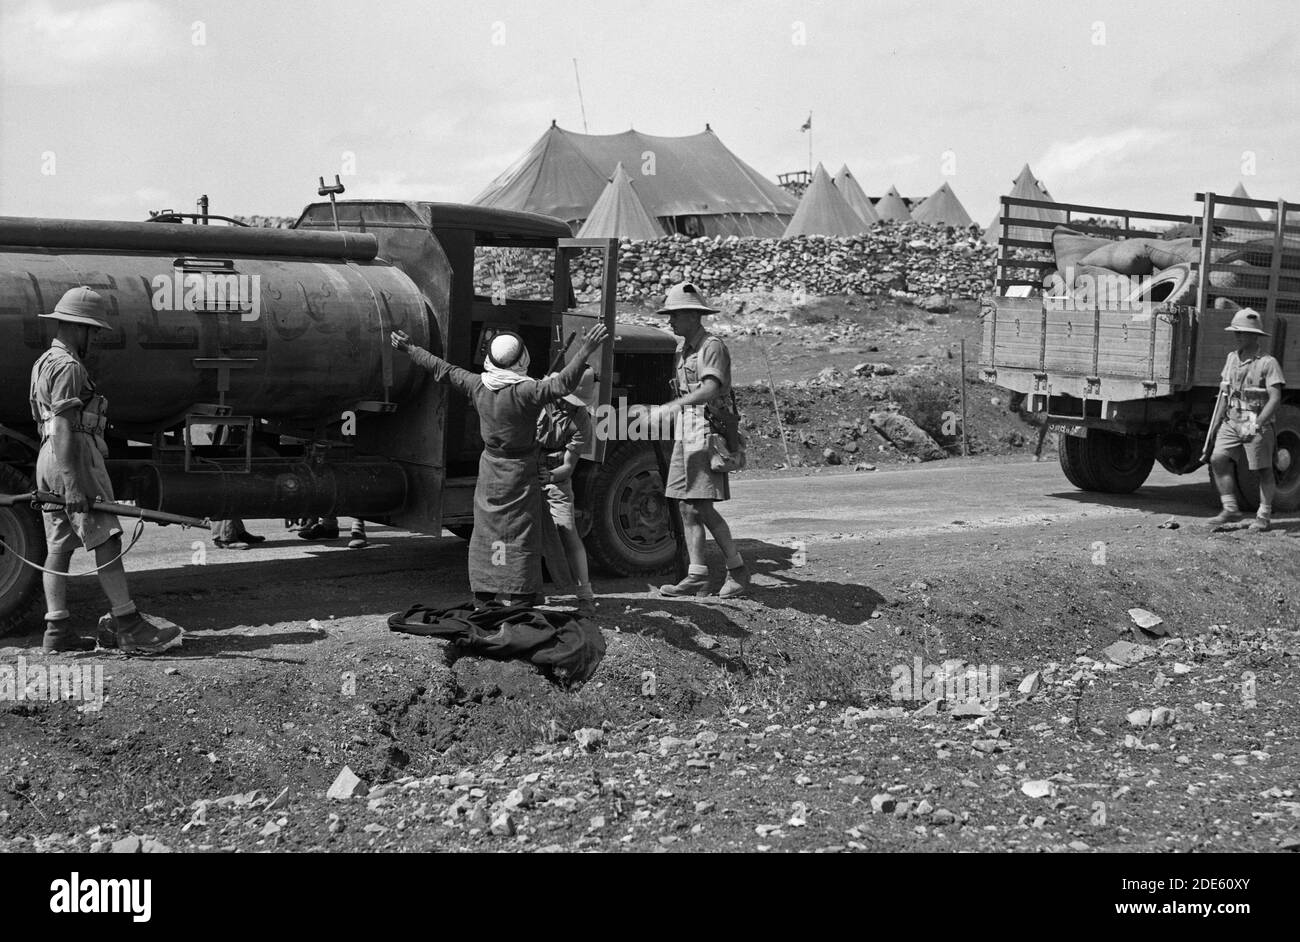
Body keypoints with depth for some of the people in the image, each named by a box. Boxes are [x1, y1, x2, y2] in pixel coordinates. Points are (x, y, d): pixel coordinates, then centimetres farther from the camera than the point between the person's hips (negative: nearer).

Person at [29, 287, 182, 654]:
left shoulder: (45, 362, 21)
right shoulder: (68, 367, -13)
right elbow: (62, 428, -20)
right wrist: (73, 486, -24)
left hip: (50, 460, 11)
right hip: (74, 459, -11)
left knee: (58, 546, 9)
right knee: (107, 541, -9)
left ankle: (57, 631, 10)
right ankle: (129, 628, -9)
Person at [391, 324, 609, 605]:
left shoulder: (478, 385, -4)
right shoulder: (525, 391, -21)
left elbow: (443, 369, 8)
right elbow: (562, 384, -32)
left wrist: (410, 349, 20)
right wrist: (585, 352, -34)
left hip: (489, 468, 6)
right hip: (518, 470, -6)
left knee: (486, 528, 14)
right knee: (520, 532, 1)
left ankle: (483, 592, 23)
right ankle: (519, 595, 2)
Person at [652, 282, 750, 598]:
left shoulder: (712, 347, -10)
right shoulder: (683, 351, 18)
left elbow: (710, 389, -25)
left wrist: (669, 407, -33)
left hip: (706, 433, -9)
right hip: (684, 434, 9)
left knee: (702, 507, -11)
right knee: (686, 506, 5)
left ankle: (737, 570, 2)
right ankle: (697, 577, 7)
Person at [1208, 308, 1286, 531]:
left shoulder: (1268, 363, -11)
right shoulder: (1232, 358, 9)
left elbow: (1275, 399, -16)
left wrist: (1257, 424, -22)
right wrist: (1220, 416, 16)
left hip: (1257, 425, -6)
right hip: (1231, 422, 6)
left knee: (1263, 470, 3)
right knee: (1218, 459, -9)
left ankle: (1263, 516, 16)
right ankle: (1230, 509, -1)